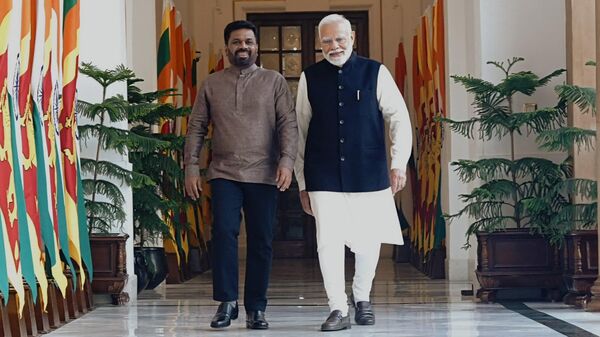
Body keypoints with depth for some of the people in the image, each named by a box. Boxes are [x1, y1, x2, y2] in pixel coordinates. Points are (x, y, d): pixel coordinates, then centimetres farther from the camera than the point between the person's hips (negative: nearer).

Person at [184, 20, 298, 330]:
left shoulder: (274, 81, 7)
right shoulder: (211, 84, 11)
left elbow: (288, 124, 0)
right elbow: (196, 128, 11)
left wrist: (287, 160, -13)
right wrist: (191, 167, 2)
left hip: (263, 175, 0)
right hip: (224, 173, 0)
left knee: (261, 242, 2)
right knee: (224, 232, -14)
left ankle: (255, 308, 11)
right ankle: (226, 302, -4)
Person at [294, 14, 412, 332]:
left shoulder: (375, 73, 1)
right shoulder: (310, 77, 4)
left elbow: (399, 119, 2)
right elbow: (300, 132, 8)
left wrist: (399, 163, -7)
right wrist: (302, 182, 8)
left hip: (369, 176, 0)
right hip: (324, 179, 0)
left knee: (367, 241, 8)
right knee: (329, 242, -7)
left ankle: (362, 298, 31)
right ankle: (338, 310, 5)